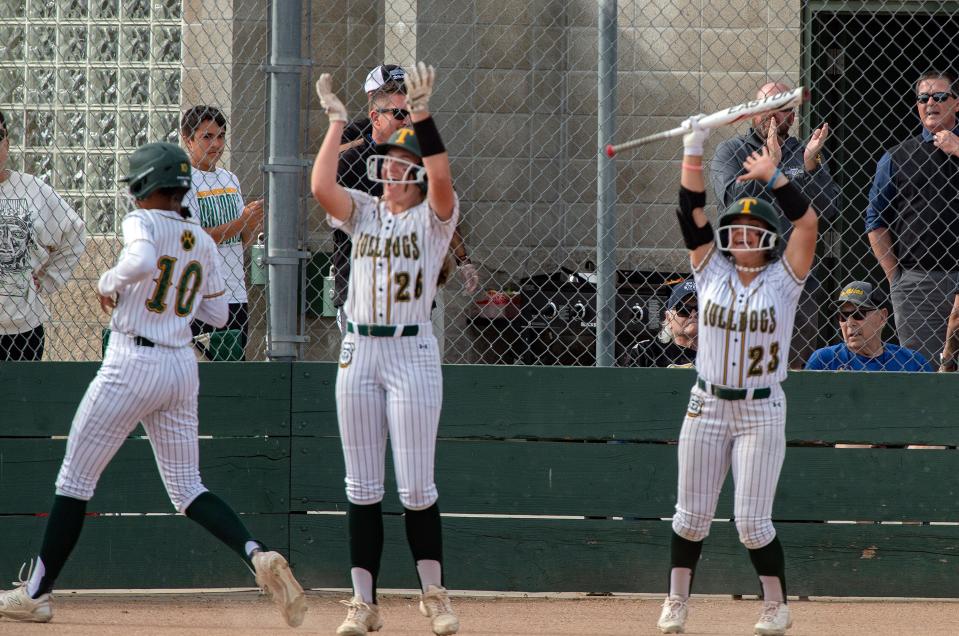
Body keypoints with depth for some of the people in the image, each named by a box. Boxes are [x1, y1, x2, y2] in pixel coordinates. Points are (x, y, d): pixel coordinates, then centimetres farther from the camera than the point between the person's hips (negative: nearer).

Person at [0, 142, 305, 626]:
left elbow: (141, 261, -32)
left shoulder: (143, 222, -10)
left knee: (75, 478, 5)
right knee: (187, 489, 9)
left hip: (132, 364, -6)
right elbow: (217, 314, 16)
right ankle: (258, 555, -16)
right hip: (182, 368, 6)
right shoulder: (202, 242, 11)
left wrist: (111, 281, -14)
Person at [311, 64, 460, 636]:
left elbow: (442, 180, -21)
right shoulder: (364, 214, 11)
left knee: (416, 487, -5)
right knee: (362, 487, 4)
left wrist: (422, 114, -26)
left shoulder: (434, 217, 1)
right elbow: (321, 187, -7)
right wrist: (337, 122, -6)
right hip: (358, 353, 4)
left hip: (413, 352, -4)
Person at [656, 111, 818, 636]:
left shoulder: (782, 280, -2)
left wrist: (773, 175, -20)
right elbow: (691, 214, -5)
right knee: (691, 515, 6)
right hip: (707, 406, 3)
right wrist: (693, 153, -13)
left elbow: (807, 223, -15)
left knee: (752, 523, -4)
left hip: (761, 410, -3)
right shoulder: (712, 273, 3)